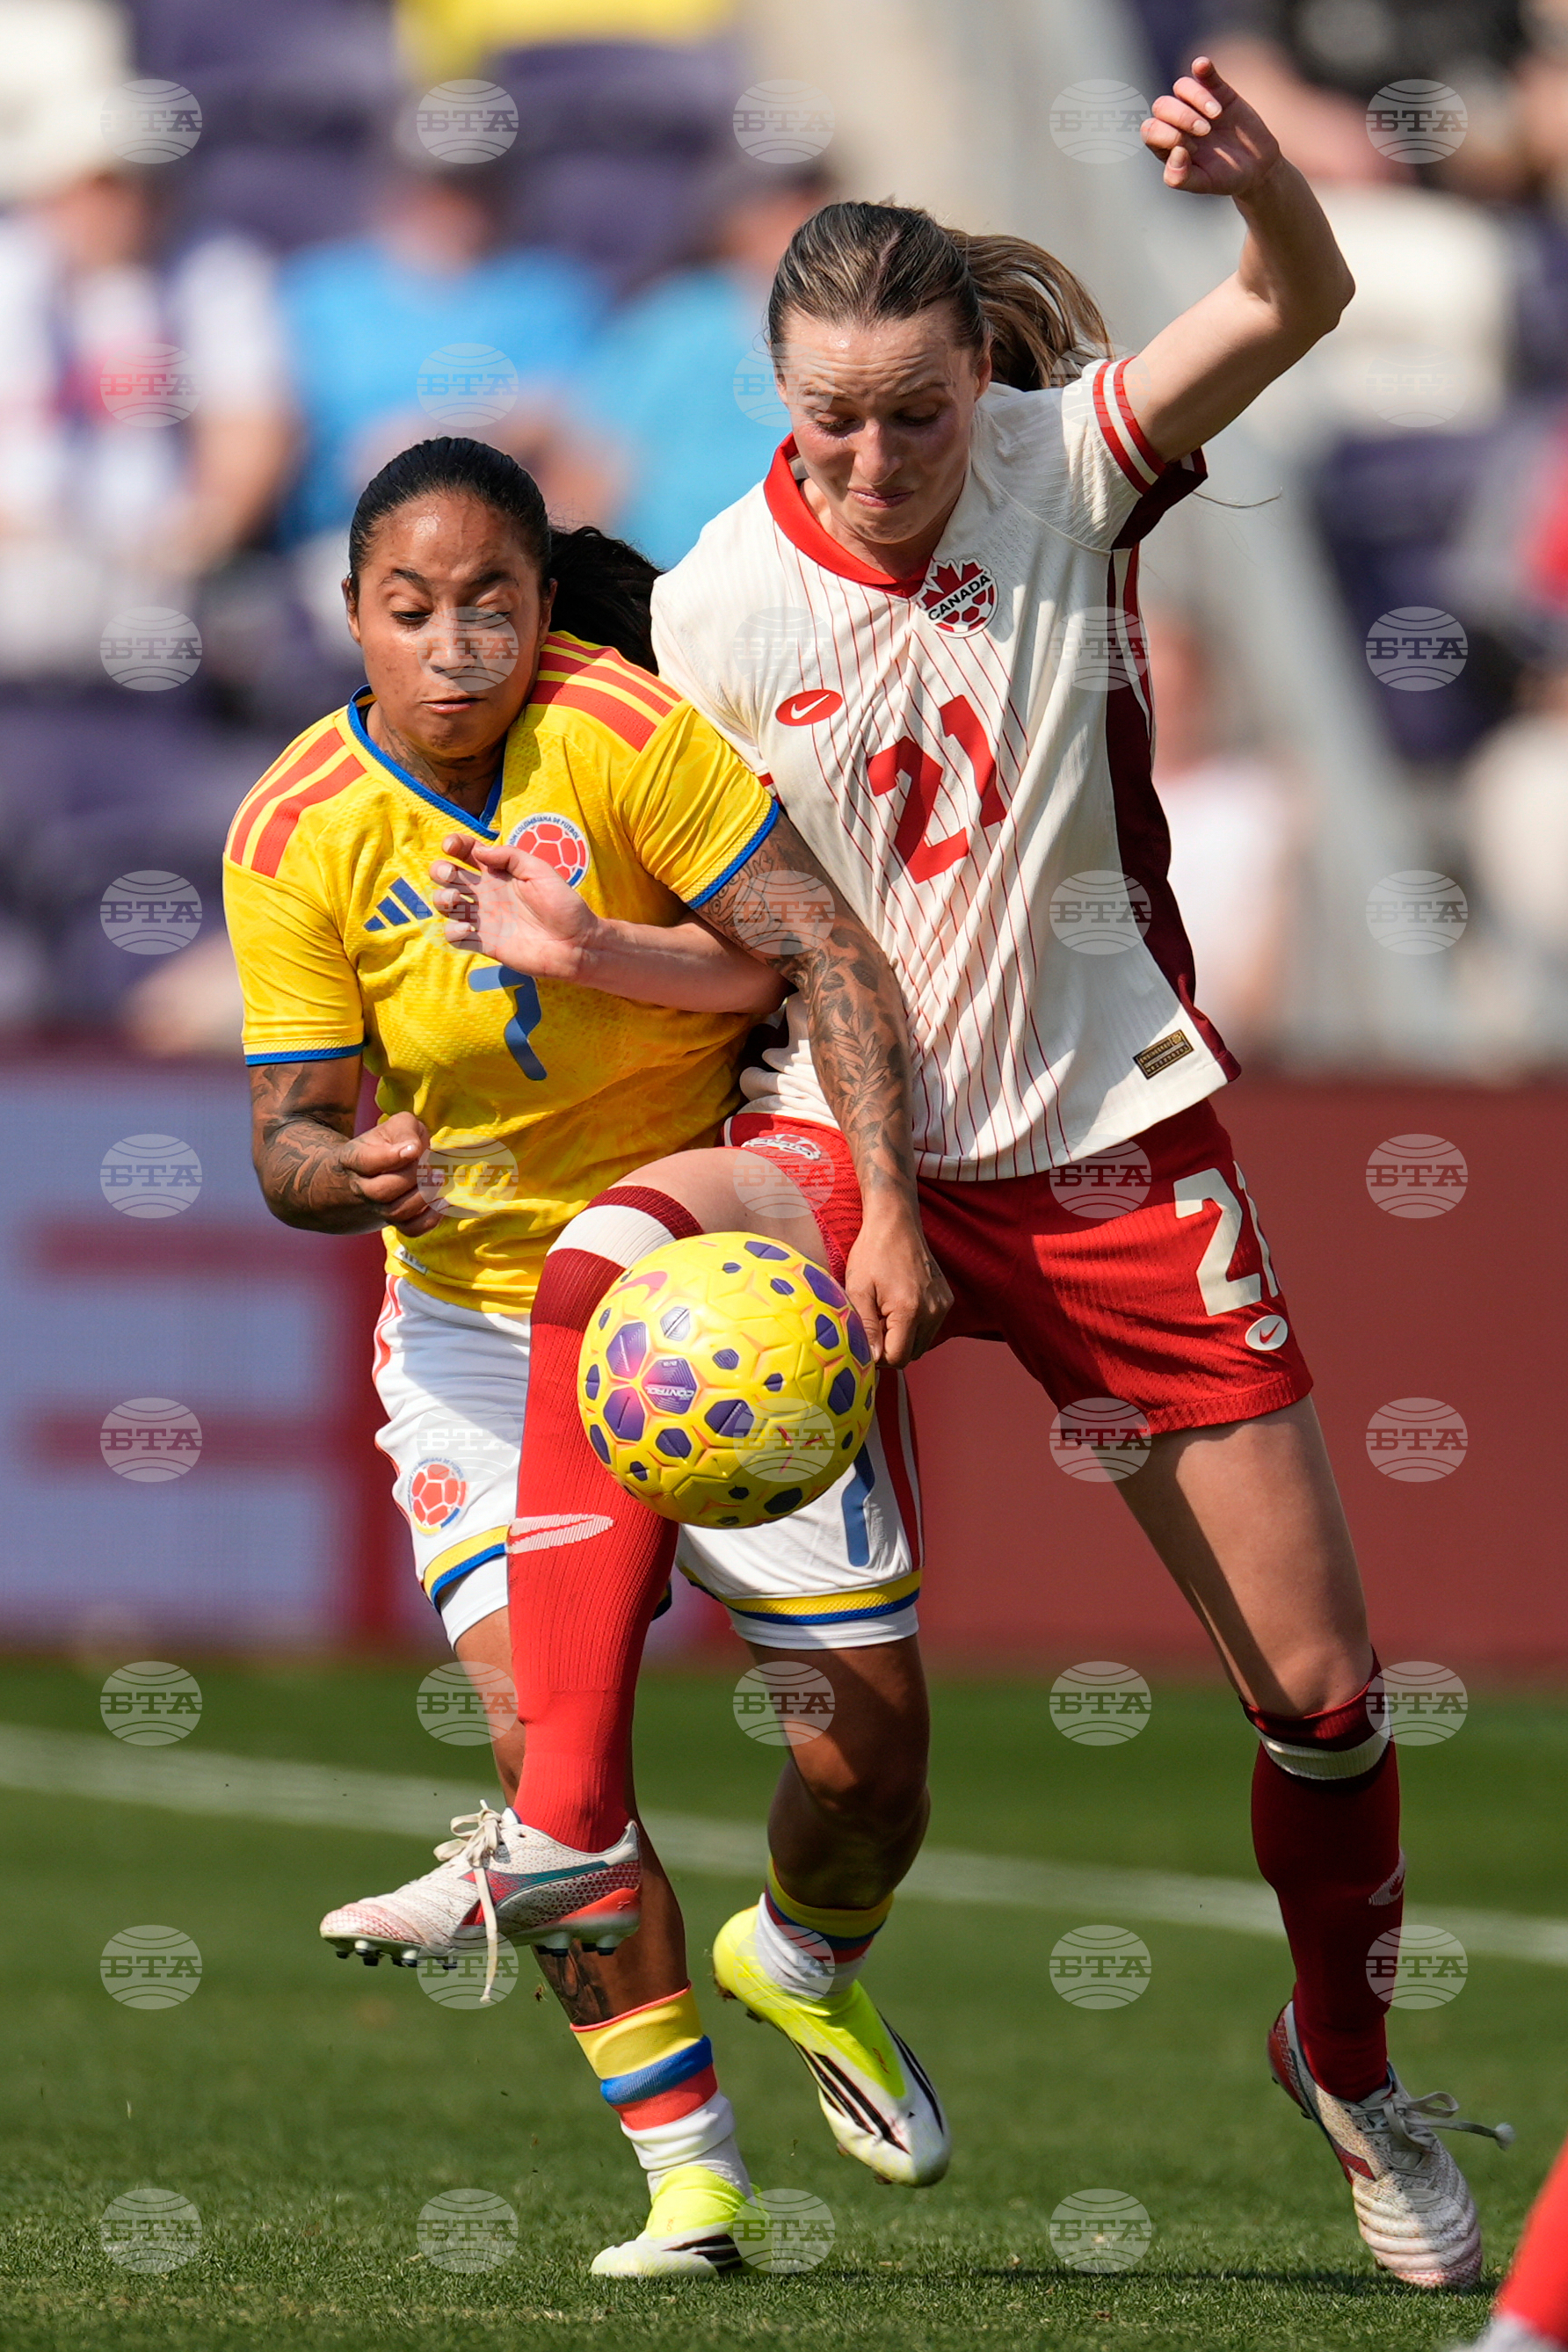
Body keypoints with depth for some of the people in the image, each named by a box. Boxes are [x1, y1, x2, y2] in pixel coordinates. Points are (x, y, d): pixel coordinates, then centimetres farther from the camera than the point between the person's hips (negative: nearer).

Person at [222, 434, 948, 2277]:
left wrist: (884, 1207, -32)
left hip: (708, 1238, -2)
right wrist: (343, 1171, -33)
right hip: (468, 1296, 2)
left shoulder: (619, 727, -17)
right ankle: (690, 2171, -2)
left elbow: (822, 952, -19)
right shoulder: (296, 834, -9)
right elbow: (289, 1138, -9)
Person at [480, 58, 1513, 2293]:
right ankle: (559, 1840, -20)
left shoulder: (1064, 466, -8)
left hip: (1113, 1144, 0)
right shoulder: (716, 604, -6)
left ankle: (1349, 2058, 30)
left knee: (1322, 1688, 2)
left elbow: (1301, 301, -22)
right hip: (848, 1131, 0)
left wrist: (1261, 183, -44)